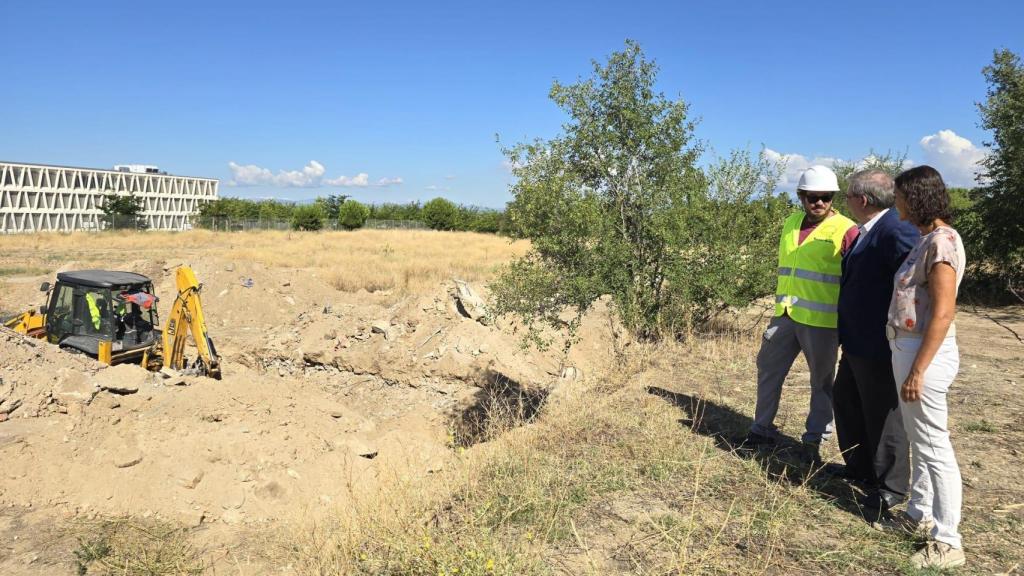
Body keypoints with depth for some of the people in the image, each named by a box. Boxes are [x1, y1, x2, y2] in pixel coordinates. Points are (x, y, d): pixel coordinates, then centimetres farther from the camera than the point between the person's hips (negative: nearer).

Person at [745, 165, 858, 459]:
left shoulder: (846, 230, -8)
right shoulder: (790, 224, 11)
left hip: (821, 320, -6)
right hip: (785, 314, 6)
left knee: (821, 382, 7)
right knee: (768, 370, 12)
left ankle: (814, 440, 19)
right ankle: (762, 430, 26)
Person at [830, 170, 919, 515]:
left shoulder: (896, 232, -22)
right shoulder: (867, 231, 9)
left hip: (879, 345, -10)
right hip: (857, 342, 10)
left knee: (883, 414, 5)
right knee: (846, 401, 21)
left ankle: (891, 487, 22)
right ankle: (860, 466, 39)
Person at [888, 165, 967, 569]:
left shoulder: (942, 241, -17)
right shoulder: (928, 239, 12)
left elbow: (943, 313, -21)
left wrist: (918, 370, -21)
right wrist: (910, 361, 17)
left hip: (925, 353, -10)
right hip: (907, 347, 10)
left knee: (934, 445, -2)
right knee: (918, 439, 19)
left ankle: (947, 542, 7)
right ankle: (920, 513, 34)